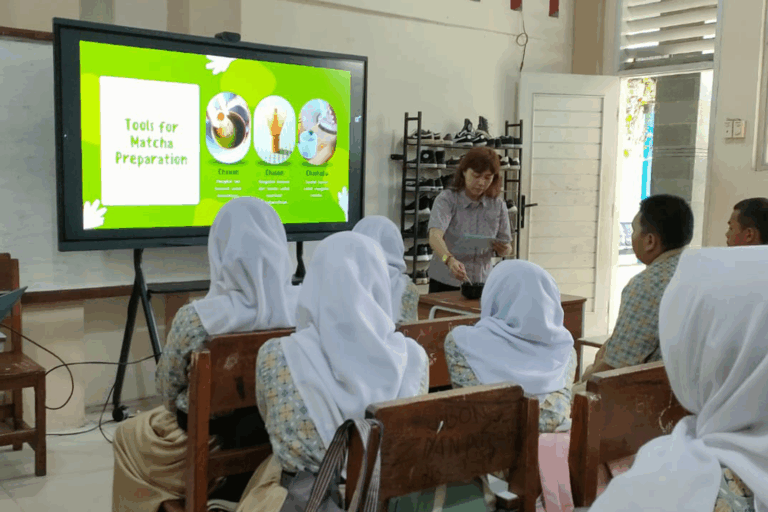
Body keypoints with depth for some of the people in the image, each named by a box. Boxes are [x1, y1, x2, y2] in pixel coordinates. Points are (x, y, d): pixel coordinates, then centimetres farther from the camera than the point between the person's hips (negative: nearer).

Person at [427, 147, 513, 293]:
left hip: (481, 283, 3)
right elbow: (435, 235, -28)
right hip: (445, 283, -3)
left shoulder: (498, 205, 1)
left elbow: (507, 248, 9)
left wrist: (504, 248, -15)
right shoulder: (447, 199, -11)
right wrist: (450, 260, -47)